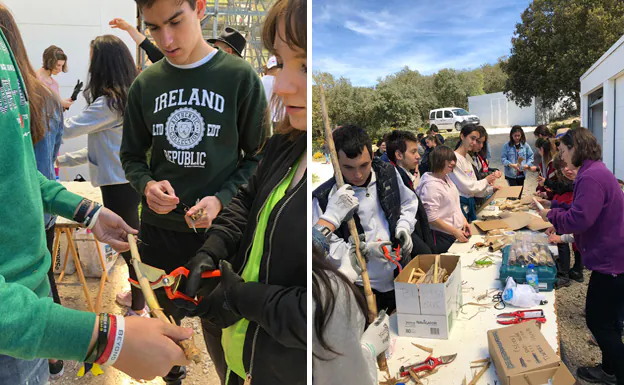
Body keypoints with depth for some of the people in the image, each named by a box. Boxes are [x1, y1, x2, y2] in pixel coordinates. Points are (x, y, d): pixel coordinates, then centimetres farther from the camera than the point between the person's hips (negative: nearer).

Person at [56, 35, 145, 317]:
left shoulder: (109, 102, -20)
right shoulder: (126, 97, 9)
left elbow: (67, 129, -16)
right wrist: (65, 159, 15)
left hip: (119, 186, -9)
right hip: (124, 180, 9)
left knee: (127, 244, 4)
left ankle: (138, 309, 20)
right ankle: (137, 294, 40)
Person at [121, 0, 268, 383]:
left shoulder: (240, 77, -8)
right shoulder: (146, 83, 2)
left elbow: (259, 157, -3)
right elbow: (132, 155, 10)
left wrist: (222, 199, -18)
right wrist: (147, 185, -12)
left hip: (217, 232, -3)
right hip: (158, 230, 4)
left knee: (220, 333, 9)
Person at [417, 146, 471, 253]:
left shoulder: (447, 178, 8)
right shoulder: (431, 185, -20)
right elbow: (431, 218, -22)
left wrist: (464, 220, 7)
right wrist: (455, 232, -19)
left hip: (459, 231, 9)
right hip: (443, 238, -9)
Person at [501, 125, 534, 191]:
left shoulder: (525, 145, 1)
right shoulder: (506, 146, -6)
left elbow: (530, 156, 5)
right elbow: (503, 158, -8)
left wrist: (528, 165, -13)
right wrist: (511, 165, -23)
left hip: (521, 174, 3)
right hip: (511, 174, -3)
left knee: (520, 192, 13)